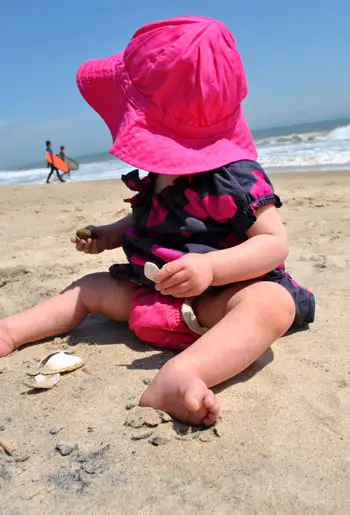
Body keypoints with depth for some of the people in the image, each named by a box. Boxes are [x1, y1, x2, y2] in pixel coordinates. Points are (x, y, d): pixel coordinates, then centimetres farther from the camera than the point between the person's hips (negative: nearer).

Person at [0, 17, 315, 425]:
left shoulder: (233, 175, -19)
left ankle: (176, 377, -62)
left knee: (273, 303, -39)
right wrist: (110, 235, 12)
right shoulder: (155, 176, 6)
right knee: (91, 286, 11)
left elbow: (275, 241, -23)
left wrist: (211, 266, -36)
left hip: (219, 295, -8)